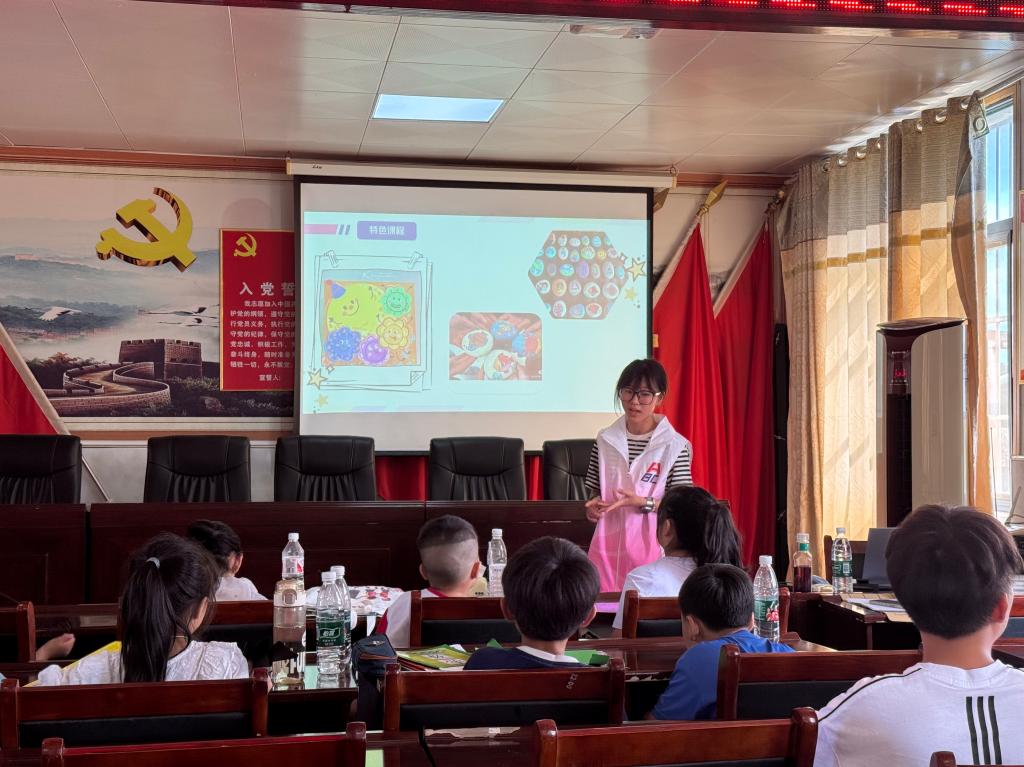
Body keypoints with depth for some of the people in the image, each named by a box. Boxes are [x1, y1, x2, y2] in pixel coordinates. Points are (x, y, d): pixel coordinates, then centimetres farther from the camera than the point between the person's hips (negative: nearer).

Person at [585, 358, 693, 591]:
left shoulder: (675, 446, -4)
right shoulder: (606, 440, 7)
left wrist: (644, 503, -19)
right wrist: (594, 505, -3)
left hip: (651, 545, -3)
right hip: (608, 543, 3)